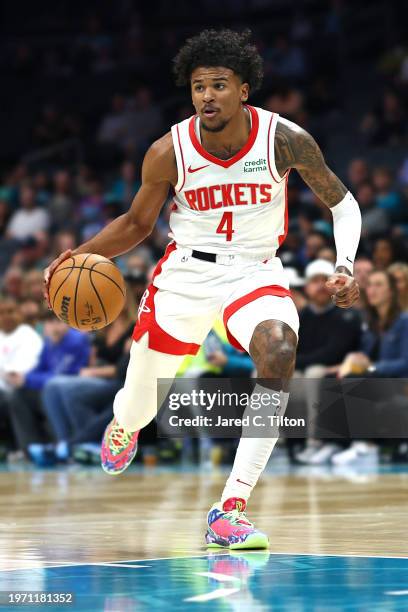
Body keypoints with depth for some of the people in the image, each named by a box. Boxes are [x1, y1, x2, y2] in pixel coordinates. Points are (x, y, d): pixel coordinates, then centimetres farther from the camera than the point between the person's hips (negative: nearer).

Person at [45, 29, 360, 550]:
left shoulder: (285, 140, -15)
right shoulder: (169, 153, -13)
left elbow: (342, 204, -1)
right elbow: (136, 223, 4)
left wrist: (344, 267, -18)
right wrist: (81, 254, -14)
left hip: (255, 272, -1)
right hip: (186, 270, 1)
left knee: (279, 350, -33)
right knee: (139, 403, 8)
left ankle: (230, 511, -32)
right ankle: (124, 425, 53)